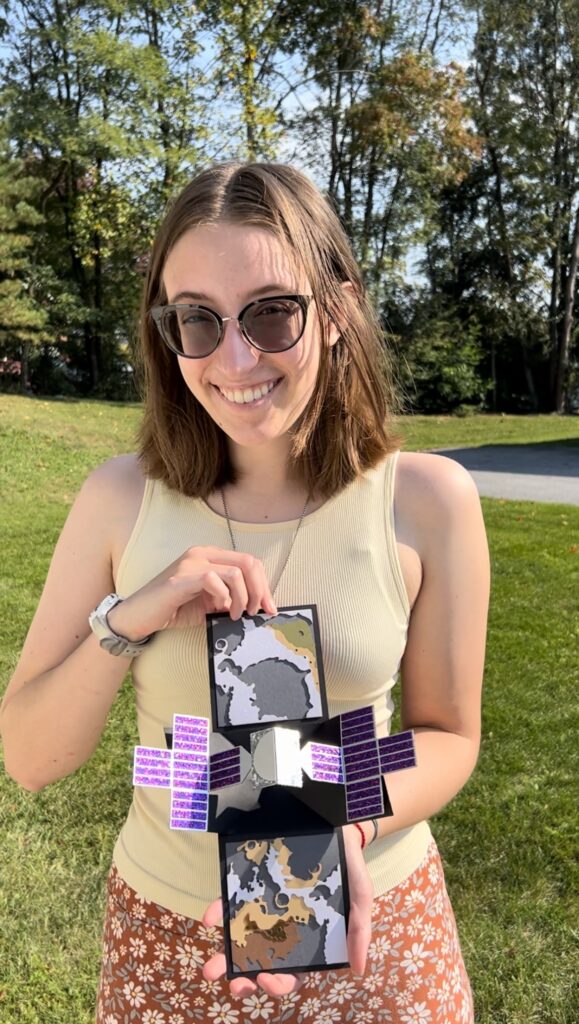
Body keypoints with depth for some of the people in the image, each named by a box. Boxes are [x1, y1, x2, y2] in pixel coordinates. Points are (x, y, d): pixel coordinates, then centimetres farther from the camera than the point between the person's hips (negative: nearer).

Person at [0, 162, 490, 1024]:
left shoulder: (427, 500, -15)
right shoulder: (121, 500, -12)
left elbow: (447, 734, -5)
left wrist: (347, 824, -23)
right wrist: (125, 623, -24)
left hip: (371, 923, -1)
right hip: (166, 933, 2)